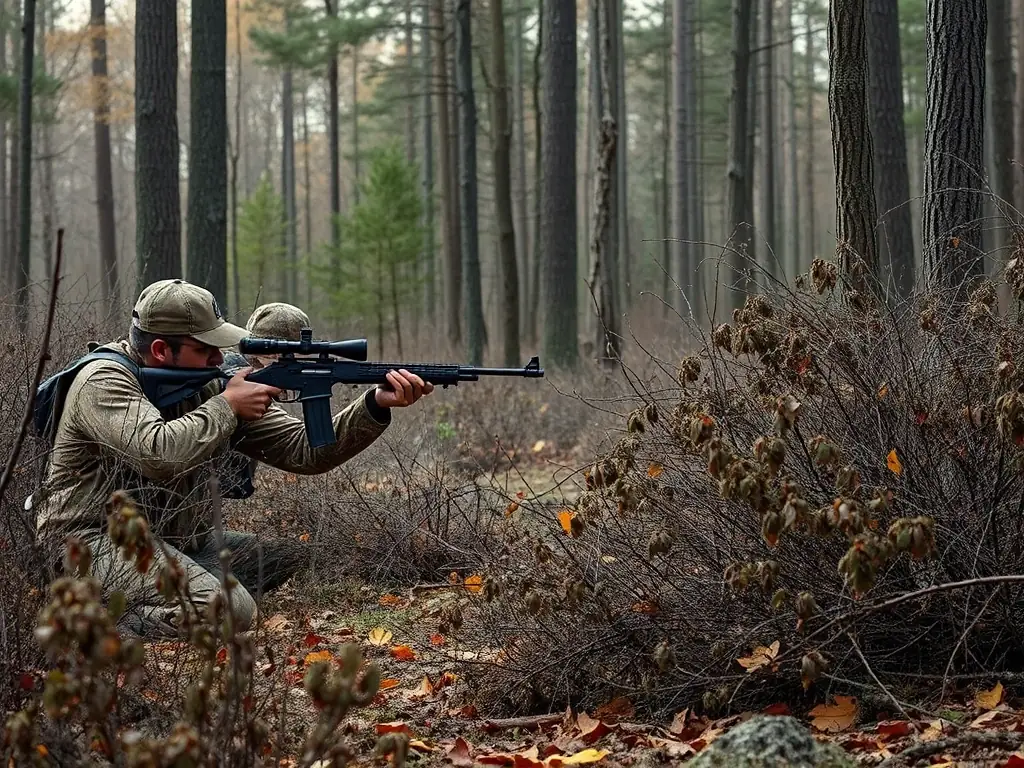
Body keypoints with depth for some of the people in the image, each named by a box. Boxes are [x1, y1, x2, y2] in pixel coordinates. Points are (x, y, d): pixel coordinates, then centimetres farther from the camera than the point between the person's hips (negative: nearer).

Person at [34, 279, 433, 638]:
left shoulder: (211, 385, 7)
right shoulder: (105, 381, -13)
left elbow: (303, 450, 3)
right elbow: (160, 455, -33)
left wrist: (377, 404, -11)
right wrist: (226, 405, -18)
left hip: (181, 544, 9)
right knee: (228, 610, -29)